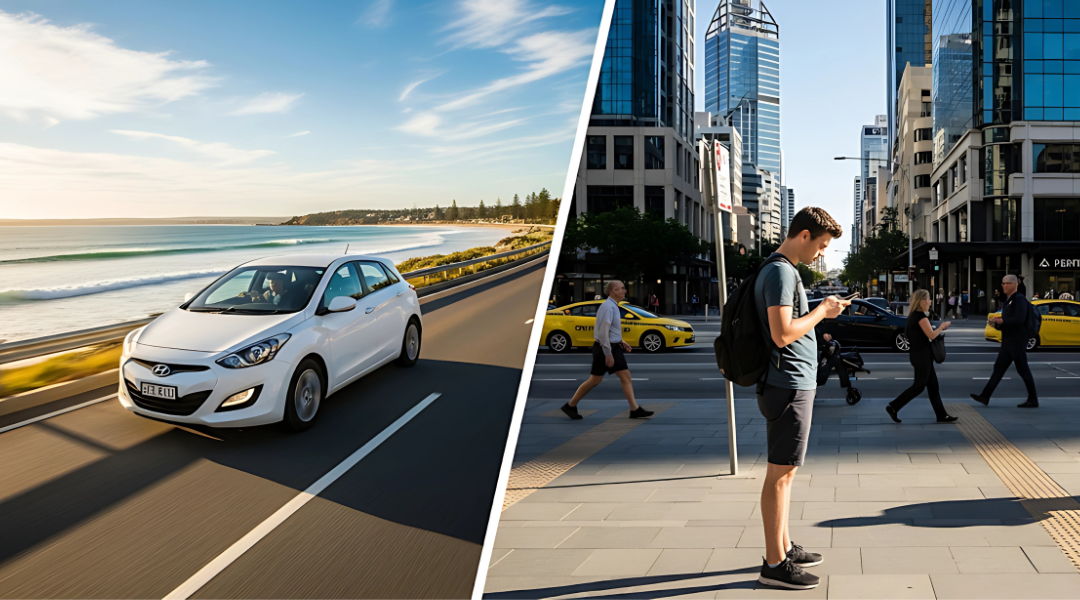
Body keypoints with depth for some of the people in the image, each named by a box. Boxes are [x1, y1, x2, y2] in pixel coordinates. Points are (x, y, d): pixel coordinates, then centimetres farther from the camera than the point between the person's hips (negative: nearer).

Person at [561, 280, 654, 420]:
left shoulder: (613, 306, 12)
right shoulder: (608, 307, -18)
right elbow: (603, 332, -23)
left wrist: (621, 342, 15)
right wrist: (608, 354, -22)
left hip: (614, 347, 9)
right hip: (605, 348, -9)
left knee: (626, 377, 3)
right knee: (595, 380, -1)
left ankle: (635, 409, 3)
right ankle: (570, 406, 11)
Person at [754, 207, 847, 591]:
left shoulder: (782, 270, 16)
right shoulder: (781, 272, -16)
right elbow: (782, 334, -24)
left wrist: (821, 312, 13)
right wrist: (821, 311, -13)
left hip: (794, 385, 11)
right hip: (790, 386, -11)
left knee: (784, 471, 17)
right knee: (781, 472, -5)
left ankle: (784, 547, 28)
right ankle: (774, 564, 3)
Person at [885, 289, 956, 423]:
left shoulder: (914, 315, 12)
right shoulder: (921, 316, -17)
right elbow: (931, 335, -20)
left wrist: (939, 328, 12)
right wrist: (942, 326, -3)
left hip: (919, 354, 10)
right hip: (922, 355, -10)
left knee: (933, 385, 11)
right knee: (919, 386, -3)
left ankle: (941, 415, 15)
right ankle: (893, 407, -1)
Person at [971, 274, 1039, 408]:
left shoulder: (1019, 299, -14)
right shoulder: (1009, 300, 15)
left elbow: (1019, 320, -24)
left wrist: (1002, 321, -16)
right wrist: (999, 321, 4)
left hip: (1017, 341, -10)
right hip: (1008, 341, 10)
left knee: (1023, 370, -2)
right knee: (998, 368, 6)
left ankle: (1033, 400, 7)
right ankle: (985, 397, 5)